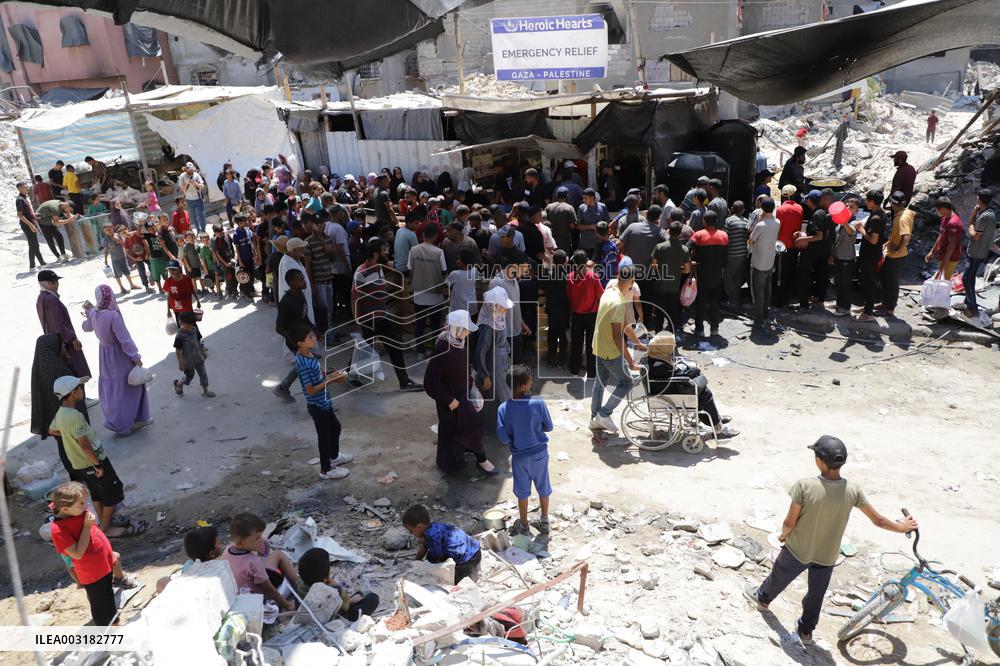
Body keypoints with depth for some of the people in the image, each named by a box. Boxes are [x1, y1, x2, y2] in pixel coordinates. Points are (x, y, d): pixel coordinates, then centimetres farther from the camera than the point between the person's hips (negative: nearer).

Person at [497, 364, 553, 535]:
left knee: (523, 492, 19)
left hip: (519, 456, 0)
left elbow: (504, 439, -15)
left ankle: (524, 526, 34)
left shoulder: (503, 409, -18)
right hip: (540, 453, 0)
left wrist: (514, 441, 6)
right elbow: (549, 427, -7)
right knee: (543, 489, 21)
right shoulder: (538, 403, -20)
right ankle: (544, 522, 37)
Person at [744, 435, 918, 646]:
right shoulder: (852, 490, -19)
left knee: (779, 578, 27)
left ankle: (762, 597, 53)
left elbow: (789, 522, -21)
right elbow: (878, 520, -4)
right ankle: (806, 630, 44)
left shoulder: (805, 486, -30)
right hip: (827, 556, 2)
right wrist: (901, 527, 16)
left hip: (797, 551, -2)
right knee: (816, 595, 25)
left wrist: (783, 535, 2)